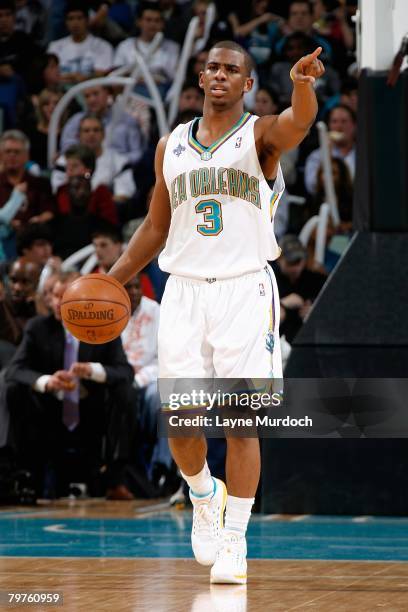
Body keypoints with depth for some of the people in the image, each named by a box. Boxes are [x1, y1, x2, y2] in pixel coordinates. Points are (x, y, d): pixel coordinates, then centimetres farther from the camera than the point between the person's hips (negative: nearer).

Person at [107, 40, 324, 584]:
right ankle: (204, 496, 29)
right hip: (184, 290, 3)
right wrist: (111, 281, 11)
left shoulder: (261, 135, -1)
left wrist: (302, 85, -49)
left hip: (245, 289, -3)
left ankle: (235, 539, 4)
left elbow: (300, 122, -26)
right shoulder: (171, 146, 12)